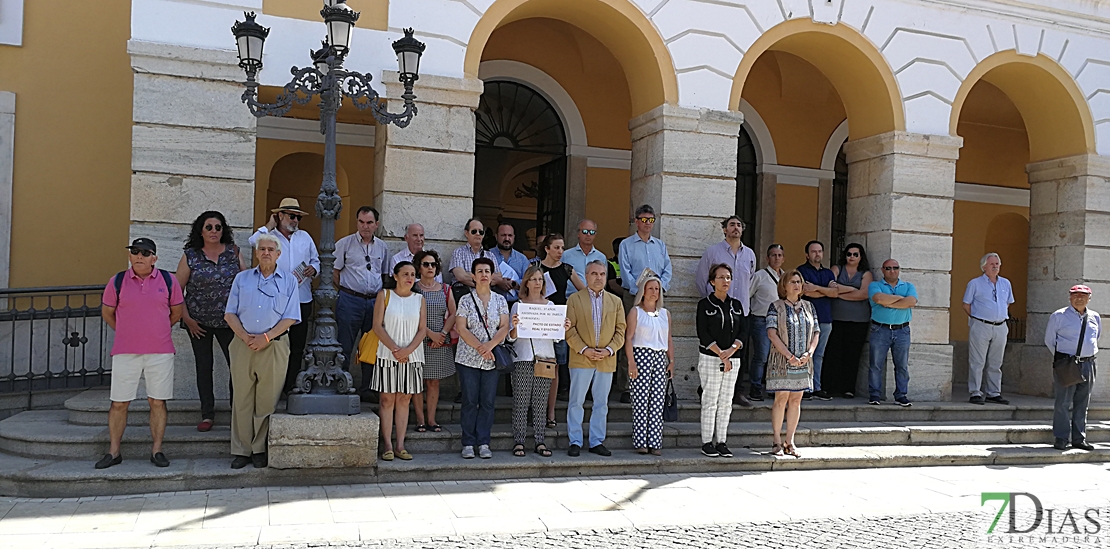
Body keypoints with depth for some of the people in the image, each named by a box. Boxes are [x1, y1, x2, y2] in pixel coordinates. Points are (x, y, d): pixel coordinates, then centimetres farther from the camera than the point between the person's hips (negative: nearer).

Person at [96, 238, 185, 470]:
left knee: (157, 402, 4)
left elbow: (177, 311, 14)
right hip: (124, 352, 0)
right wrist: (126, 333, 15)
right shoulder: (117, 281, 3)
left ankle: (157, 450, 13)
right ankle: (113, 451, 15)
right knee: (119, 403, 4)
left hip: (160, 352, 0)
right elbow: (107, 312, 14)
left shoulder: (168, 281, 3)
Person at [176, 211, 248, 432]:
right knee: (204, 367, 7)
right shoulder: (190, 256, 0)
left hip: (228, 320, 0)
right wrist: (186, 318, -5)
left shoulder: (233, 252, 3)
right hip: (198, 322, 0)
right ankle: (207, 415, 17)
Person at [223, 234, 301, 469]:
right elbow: (230, 313, 7)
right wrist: (245, 336, -9)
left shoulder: (289, 281, 5)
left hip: (274, 346, -2)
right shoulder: (242, 278, 12)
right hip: (243, 344, 2)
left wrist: (266, 337, -12)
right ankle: (241, 450, 11)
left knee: (267, 401, 1)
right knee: (242, 399, 4)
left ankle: (259, 449, 11)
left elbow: (291, 317, -1)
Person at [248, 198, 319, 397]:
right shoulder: (270, 237, 2)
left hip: (302, 301, 4)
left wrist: (314, 269, -2)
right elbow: (253, 242, -19)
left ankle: (290, 386, 14)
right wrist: (269, 226, -7)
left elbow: (315, 260, 21)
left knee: (297, 346, 7)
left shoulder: (305, 237, 15)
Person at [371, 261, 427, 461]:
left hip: (412, 356, 2)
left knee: (404, 400, 4)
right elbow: (377, 326, -4)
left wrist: (408, 350, -13)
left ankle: (400, 445, 7)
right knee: (387, 400, -2)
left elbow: (422, 329, 3)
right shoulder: (384, 295, 3)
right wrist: (394, 349, -14)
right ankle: (388, 446, 1)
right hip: (387, 355, -2)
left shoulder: (419, 299, 9)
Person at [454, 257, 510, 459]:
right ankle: (468, 443, 8)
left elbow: (504, 327, 1)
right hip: (468, 358, -2)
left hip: (492, 359, 2)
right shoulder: (466, 300, 1)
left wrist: (490, 345, -15)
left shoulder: (500, 300, 8)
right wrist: (479, 347, -15)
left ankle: (484, 443, 10)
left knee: (487, 402, 3)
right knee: (470, 401, 0)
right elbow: (461, 328, -6)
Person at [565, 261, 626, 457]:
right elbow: (570, 329, -3)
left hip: (607, 361, 3)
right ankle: (575, 442, 7)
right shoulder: (574, 299, 4)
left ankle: (597, 442, 15)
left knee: (601, 403, 7)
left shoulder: (615, 301, 12)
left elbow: (620, 330, 7)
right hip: (581, 359, -3)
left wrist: (609, 350, -8)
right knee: (576, 402, 0)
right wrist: (584, 350, -13)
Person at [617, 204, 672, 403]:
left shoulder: (660, 245, 17)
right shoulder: (626, 245, 5)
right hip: (633, 297, -4)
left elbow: (667, 270, 11)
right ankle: (625, 388, -3)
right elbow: (625, 272, -4)